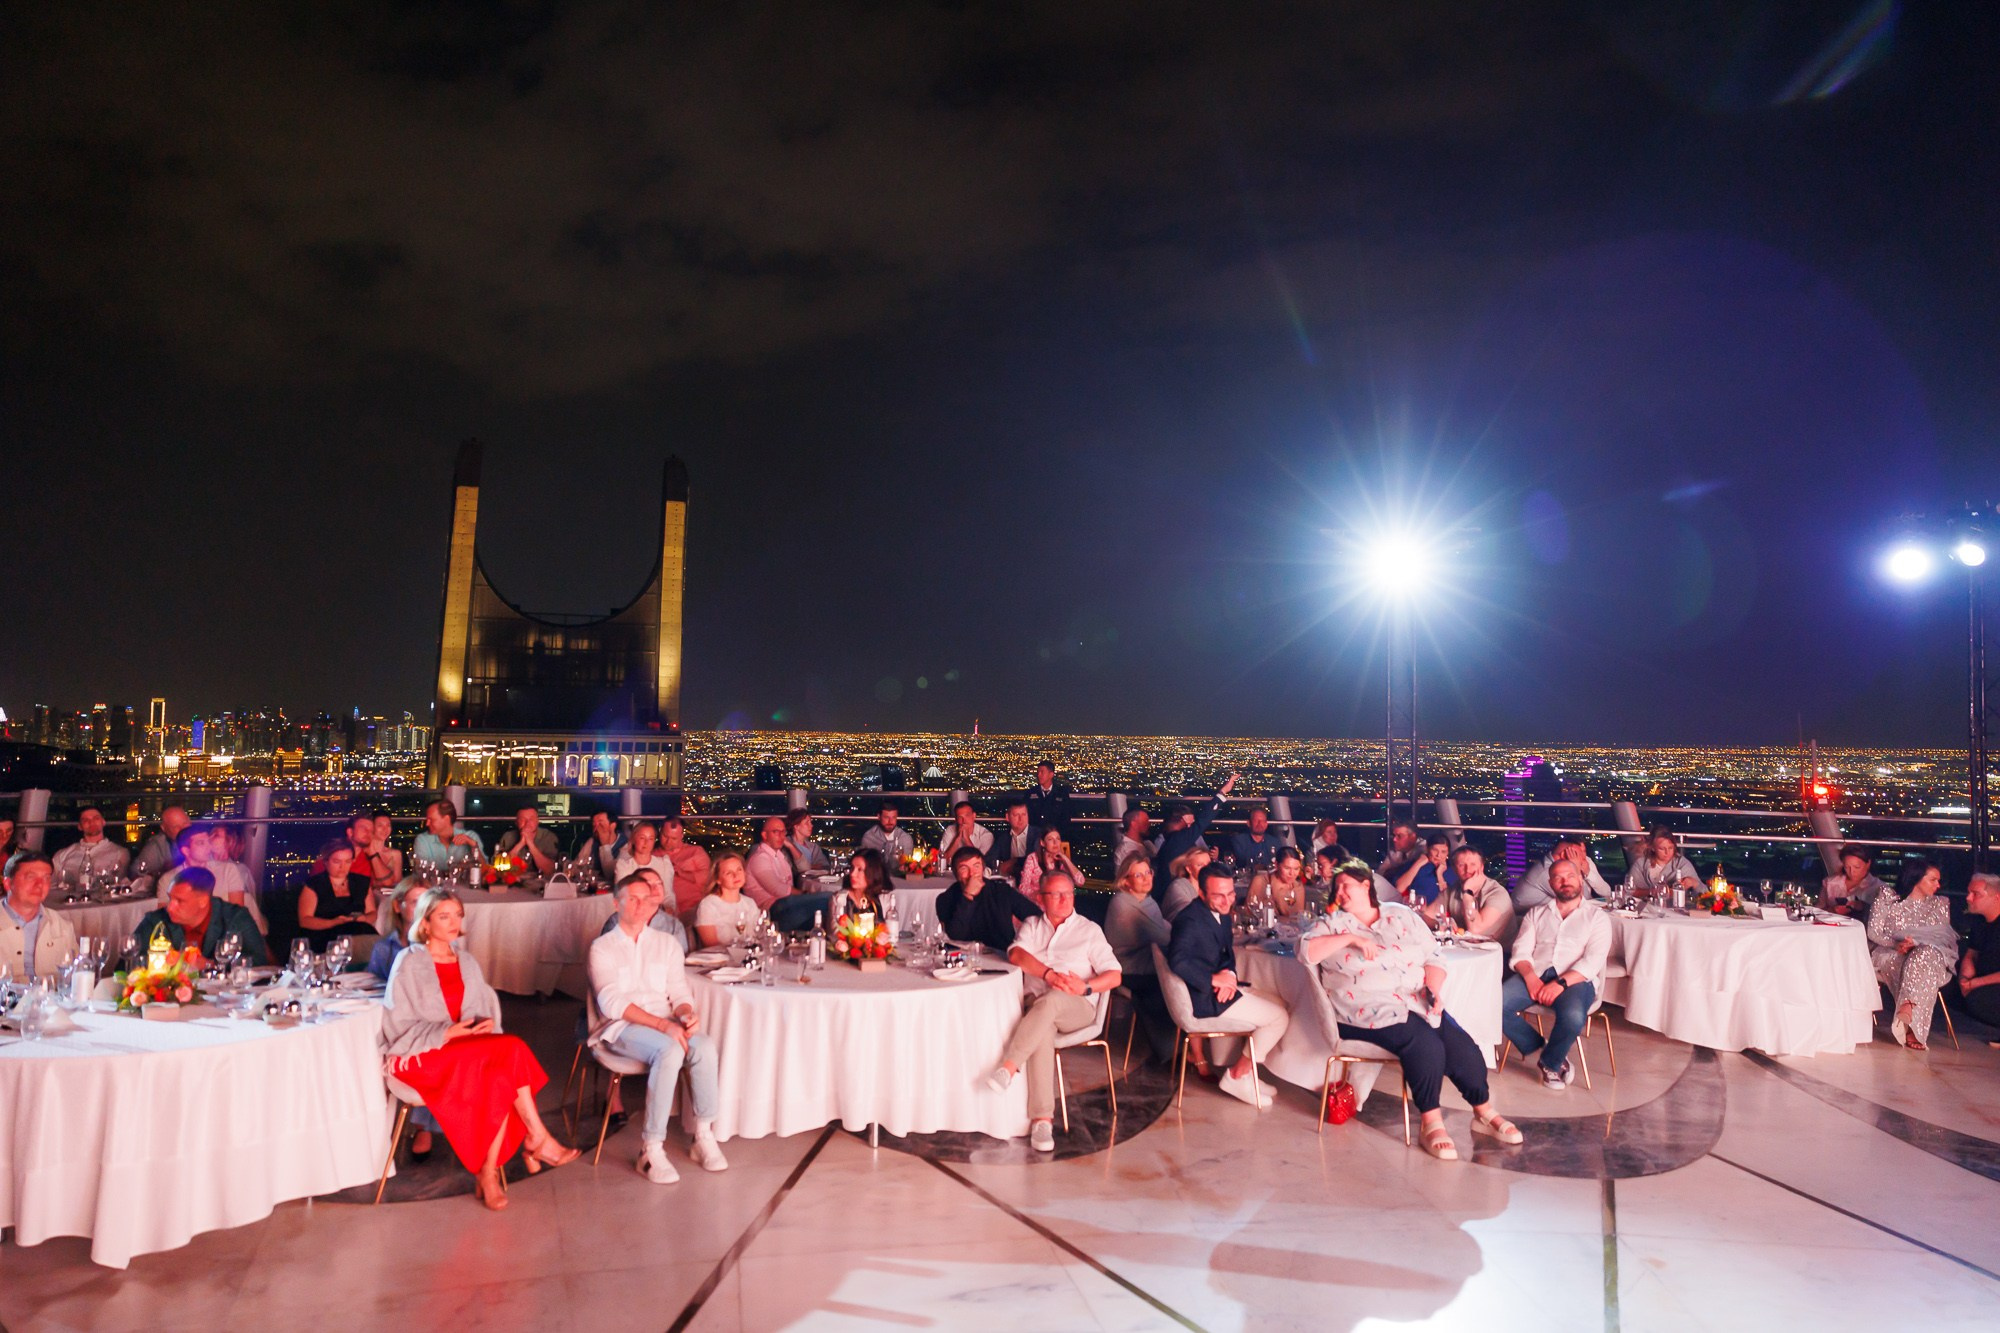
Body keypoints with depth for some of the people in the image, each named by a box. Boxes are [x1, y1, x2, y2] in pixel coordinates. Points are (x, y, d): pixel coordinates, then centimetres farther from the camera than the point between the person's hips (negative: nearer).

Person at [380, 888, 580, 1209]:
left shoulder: (467, 961, 18)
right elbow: (397, 1023, -6)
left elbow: (487, 1007, 13)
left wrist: (484, 1025, -11)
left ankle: (489, 1170, -26)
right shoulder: (409, 962, -1)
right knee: (512, 1049, -29)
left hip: (468, 1047, 5)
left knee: (504, 1072, -30)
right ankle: (538, 1141, -22)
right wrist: (446, 1033, -19)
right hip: (422, 1053, -5)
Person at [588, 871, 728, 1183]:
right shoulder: (602, 947, 5)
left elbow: (679, 991, 12)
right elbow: (612, 1002, -9)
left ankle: (704, 1137, -19)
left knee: (705, 1045, -29)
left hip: (665, 1023, 4)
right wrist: (662, 1025, -22)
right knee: (670, 1050, -36)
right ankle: (651, 1149, -29)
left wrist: (686, 1014, -14)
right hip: (620, 1028, -4)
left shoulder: (666, 943, 18)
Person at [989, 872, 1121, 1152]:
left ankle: (1009, 1067, -41)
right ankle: (1042, 1119, -40)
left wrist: (1086, 987, -16)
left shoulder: (1089, 930, 14)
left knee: (1050, 1002, -37)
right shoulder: (1032, 925, 20)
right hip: (1035, 1004, 1)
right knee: (1043, 1031, -35)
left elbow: (1114, 976, 5)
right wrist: (1049, 974, -19)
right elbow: (1016, 954, -3)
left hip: (1077, 1008, -1)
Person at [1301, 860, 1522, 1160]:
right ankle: (1430, 1122, -13)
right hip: (1371, 1012, -4)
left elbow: (1433, 957, 10)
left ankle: (1484, 1112, 11)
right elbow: (1305, 951, -13)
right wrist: (1350, 938, -18)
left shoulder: (1402, 916, 12)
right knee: (1426, 1045, -29)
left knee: (1463, 1047, -14)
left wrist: (1434, 991, -9)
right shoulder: (1333, 923, 3)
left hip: (1417, 1004, 4)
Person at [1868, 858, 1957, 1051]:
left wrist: (1917, 944, -14)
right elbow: (1873, 931, 2)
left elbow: (1945, 939, 7)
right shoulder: (1887, 896, 10)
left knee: (1925, 956, -37)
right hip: (1887, 955, -2)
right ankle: (1911, 1027, -47)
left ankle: (1905, 1013, -50)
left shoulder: (1940, 904, 19)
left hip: (1929, 956, 2)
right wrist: (1896, 944, -18)